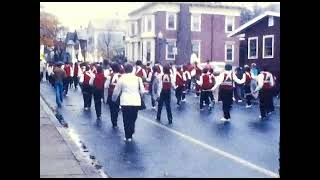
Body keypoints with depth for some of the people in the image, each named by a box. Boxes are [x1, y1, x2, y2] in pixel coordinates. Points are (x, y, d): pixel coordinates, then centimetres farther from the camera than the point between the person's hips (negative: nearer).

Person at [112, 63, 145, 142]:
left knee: (126, 120, 9)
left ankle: (127, 136, 9)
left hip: (125, 102, -1)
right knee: (133, 119, 13)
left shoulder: (122, 79, -2)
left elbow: (116, 91, 3)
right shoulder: (137, 78, 2)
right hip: (136, 102, 2)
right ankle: (130, 135, 16)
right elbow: (142, 91, 4)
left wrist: (114, 99, 21)